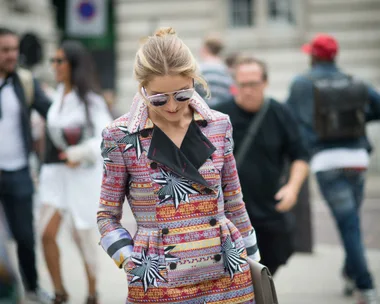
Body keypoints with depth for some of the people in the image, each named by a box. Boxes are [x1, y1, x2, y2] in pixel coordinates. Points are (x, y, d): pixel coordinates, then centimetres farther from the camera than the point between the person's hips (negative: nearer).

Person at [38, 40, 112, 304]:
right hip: (55, 172, 5)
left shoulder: (90, 100, -12)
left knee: (82, 236, 3)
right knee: (47, 233, -6)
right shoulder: (58, 95, 7)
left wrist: (80, 153, -31)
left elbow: (107, 136, -20)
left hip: (83, 173, -5)